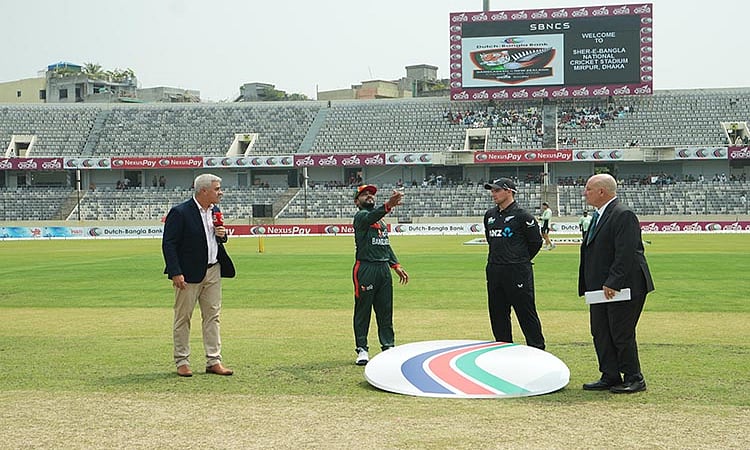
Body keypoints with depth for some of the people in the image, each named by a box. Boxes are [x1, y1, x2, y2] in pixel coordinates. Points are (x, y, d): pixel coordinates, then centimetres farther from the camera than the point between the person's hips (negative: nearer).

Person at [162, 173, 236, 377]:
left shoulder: (215, 211, 9)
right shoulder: (180, 213, -13)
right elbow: (168, 244, -14)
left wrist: (221, 235, -2)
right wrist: (175, 273, -20)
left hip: (213, 270, 7)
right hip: (189, 274, -7)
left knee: (212, 316, 7)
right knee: (183, 317, 3)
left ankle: (214, 361, 12)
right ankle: (182, 362, 12)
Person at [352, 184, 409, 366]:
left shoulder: (381, 220, 21)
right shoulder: (360, 216, -5)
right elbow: (370, 217, -30)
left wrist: (396, 265, 14)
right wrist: (388, 205, -48)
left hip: (384, 268, 8)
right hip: (365, 268, -7)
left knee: (386, 310, 10)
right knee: (363, 310, -1)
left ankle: (388, 347, 16)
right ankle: (362, 349, 5)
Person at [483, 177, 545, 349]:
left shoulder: (522, 216, -9)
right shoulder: (489, 215, 11)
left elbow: (536, 242, -3)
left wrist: (521, 261, 5)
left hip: (518, 272, -7)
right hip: (494, 271, 7)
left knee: (526, 313, -3)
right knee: (497, 315, 11)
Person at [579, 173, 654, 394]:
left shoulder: (623, 215, -16)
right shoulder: (599, 216, 16)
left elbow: (626, 254, -22)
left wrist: (613, 284, -24)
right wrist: (588, 286, 15)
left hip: (622, 288, -10)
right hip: (600, 288, 10)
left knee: (621, 334, -3)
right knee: (600, 333, 11)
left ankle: (634, 379, 10)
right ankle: (610, 377, 19)